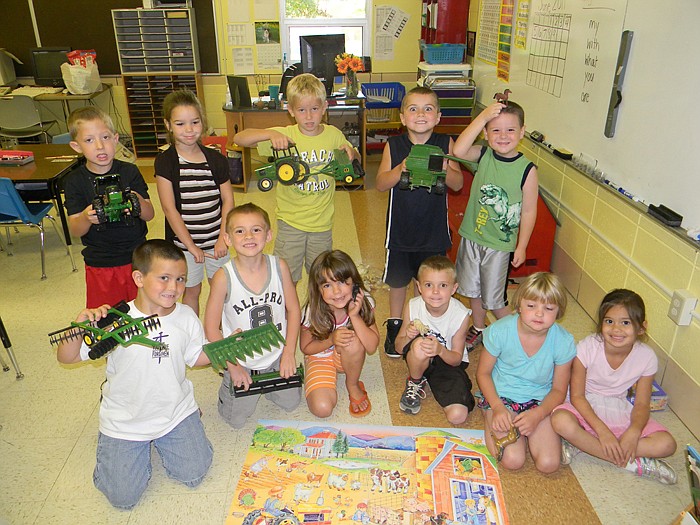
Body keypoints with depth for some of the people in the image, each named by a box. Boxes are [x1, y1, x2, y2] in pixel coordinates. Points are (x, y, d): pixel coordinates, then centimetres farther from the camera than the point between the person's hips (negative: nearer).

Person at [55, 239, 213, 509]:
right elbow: (67, 357, -17)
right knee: (123, 497, 1)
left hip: (176, 412, 3)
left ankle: (162, 439, 30)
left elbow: (197, 357, 4)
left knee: (193, 475, 2)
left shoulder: (186, 317, -9)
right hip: (125, 422, -2)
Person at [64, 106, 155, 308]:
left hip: (136, 258, 0)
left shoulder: (129, 171, -4)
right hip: (100, 266, 0)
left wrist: (138, 201, -25)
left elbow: (149, 215, -4)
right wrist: (87, 217, -29)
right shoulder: (75, 180, -4)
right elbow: (75, 230, -7)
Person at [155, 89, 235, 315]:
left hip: (216, 239, 2)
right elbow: (169, 208, -13)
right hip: (183, 241, -2)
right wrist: (191, 245, -15)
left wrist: (223, 238, -9)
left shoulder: (216, 159, -4)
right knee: (191, 290, 14)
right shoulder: (165, 162, -11)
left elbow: (228, 200, -1)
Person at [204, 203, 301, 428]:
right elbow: (211, 327, -14)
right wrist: (233, 366, -11)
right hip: (242, 362, -2)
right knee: (236, 420, 11)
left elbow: (293, 309, -4)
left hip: (277, 357, 3)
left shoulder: (279, 266, -16)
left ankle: (266, 382, 45)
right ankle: (229, 381, 37)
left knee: (291, 403, 19)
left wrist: (289, 353, -5)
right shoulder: (224, 277, -24)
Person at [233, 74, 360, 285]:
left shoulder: (333, 134, -3)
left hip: (322, 222, 2)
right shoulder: (285, 135, -10)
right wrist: (270, 134, -32)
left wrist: (351, 153, -11)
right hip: (290, 221, -2)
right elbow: (239, 138, -15)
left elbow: (355, 161, 13)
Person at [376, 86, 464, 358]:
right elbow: (381, 184, -11)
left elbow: (458, 184, -6)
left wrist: (444, 170, -27)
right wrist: (401, 169, -29)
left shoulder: (445, 144, -6)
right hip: (400, 229, 0)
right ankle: (394, 326, 40)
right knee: (398, 280, 17)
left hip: (434, 229, 0)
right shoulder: (393, 145, -6)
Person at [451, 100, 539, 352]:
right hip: (471, 236, 4)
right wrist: (483, 116, -29)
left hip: (499, 244, -4)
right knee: (473, 288, 21)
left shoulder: (527, 170, -14)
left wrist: (521, 247, -7)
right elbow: (458, 150, -27)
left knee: (494, 298, 8)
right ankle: (478, 328, 44)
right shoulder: (484, 155, -6)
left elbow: (528, 211, -9)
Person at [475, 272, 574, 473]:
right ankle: (491, 419, 9)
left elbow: (558, 390, -3)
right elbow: (483, 373, -6)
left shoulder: (563, 341, -15)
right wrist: (497, 407, -20)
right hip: (501, 396, -2)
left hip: (539, 401, 2)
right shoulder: (500, 331, -20)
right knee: (512, 460, -18)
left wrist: (538, 414, -20)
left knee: (549, 463, -15)